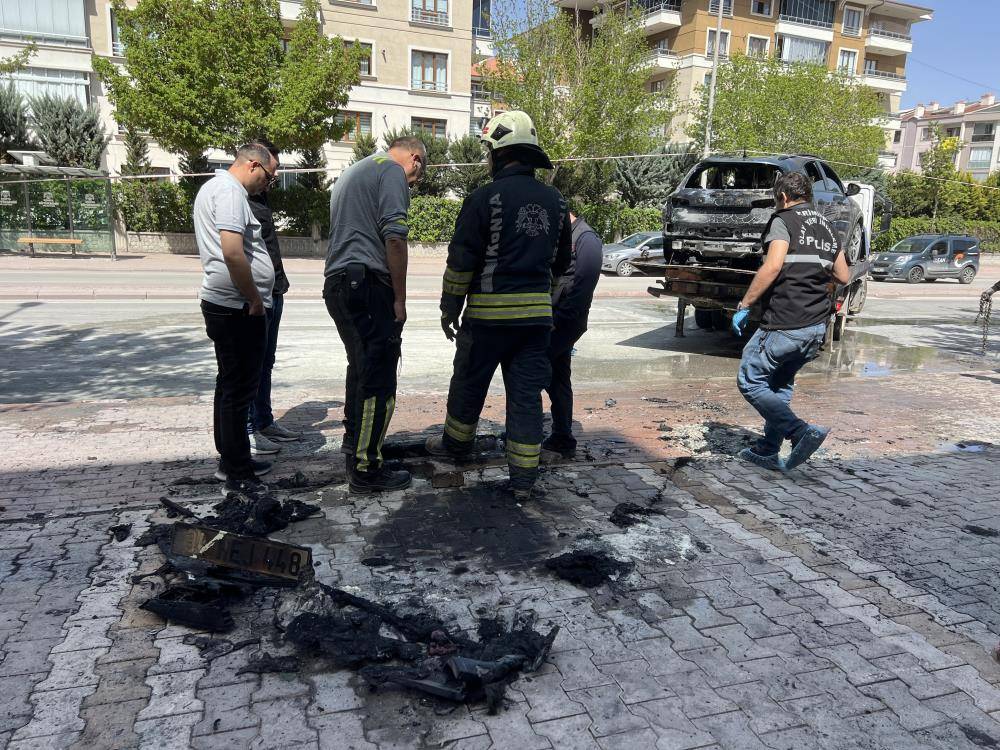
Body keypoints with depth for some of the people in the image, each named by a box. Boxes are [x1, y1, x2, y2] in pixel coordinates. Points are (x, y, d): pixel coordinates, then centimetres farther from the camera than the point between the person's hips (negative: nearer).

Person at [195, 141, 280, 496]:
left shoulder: (212, 187, 19)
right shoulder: (230, 192, -14)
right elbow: (232, 252, -26)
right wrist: (255, 300, -16)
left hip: (222, 304, 11)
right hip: (239, 307, -11)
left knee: (230, 386, 17)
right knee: (239, 390, -5)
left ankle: (231, 460, 29)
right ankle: (239, 476, 3)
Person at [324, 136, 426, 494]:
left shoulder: (351, 173, 27)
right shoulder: (391, 170, -3)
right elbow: (394, 237, -15)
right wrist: (399, 299, -11)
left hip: (336, 281, 10)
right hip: (367, 282, -10)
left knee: (361, 370, 21)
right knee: (378, 380, -6)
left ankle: (354, 445, 33)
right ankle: (366, 469, -2)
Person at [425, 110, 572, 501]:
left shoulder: (486, 198, -10)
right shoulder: (554, 201, 9)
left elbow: (461, 260, -9)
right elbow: (561, 262, 18)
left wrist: (449, 308, 1)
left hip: (489, 312, -4)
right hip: (537, 313, 5)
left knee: (469, 383, 16)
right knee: (527, 394, 6)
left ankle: (456, 443, 36)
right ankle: (523, 479, 9)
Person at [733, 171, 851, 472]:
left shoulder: (784, 220, -5)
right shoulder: (827, 227, 17)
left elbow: (773, 266, -20)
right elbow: (844, 277, 20)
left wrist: (744, 305, -15)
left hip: (785, 323, -8)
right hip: (817, 325, 8)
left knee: (750, 381, 2)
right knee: (780, 385, 20)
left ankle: (803, 432, -11)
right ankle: (768, 451, 22)